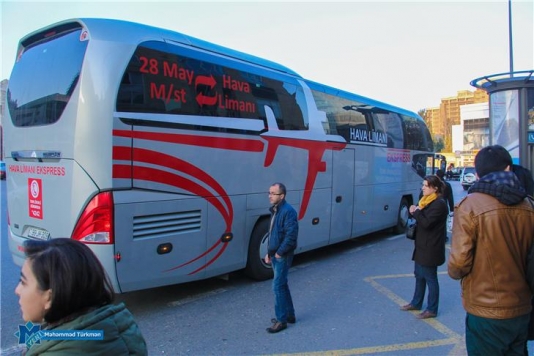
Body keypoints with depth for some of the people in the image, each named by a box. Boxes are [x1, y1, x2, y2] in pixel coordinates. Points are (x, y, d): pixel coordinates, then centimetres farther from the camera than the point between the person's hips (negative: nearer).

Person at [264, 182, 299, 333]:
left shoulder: (288, 211, -19)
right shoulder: (274, 210, 11)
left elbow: (291, 236, -24)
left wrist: (279, 252, -18)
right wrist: (269, 252, 16)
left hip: (283, 256, -9)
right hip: (275, 255, 9)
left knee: (278, 286, -5)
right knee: (282, 285, 17)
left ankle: (282, 320, 7)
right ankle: (290, 315, 30)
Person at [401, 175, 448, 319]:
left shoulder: (439, 204, -19)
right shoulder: (427, 200, 11)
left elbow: (426, 223, -26)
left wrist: (416, 212, -14)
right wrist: (415, 212, -5)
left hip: (430, 248, -9)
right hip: (422, 246, 9)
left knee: (430, 279, 3)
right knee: (419, 275, 19)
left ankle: (431, 310, 16)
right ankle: (416, 303, 33)